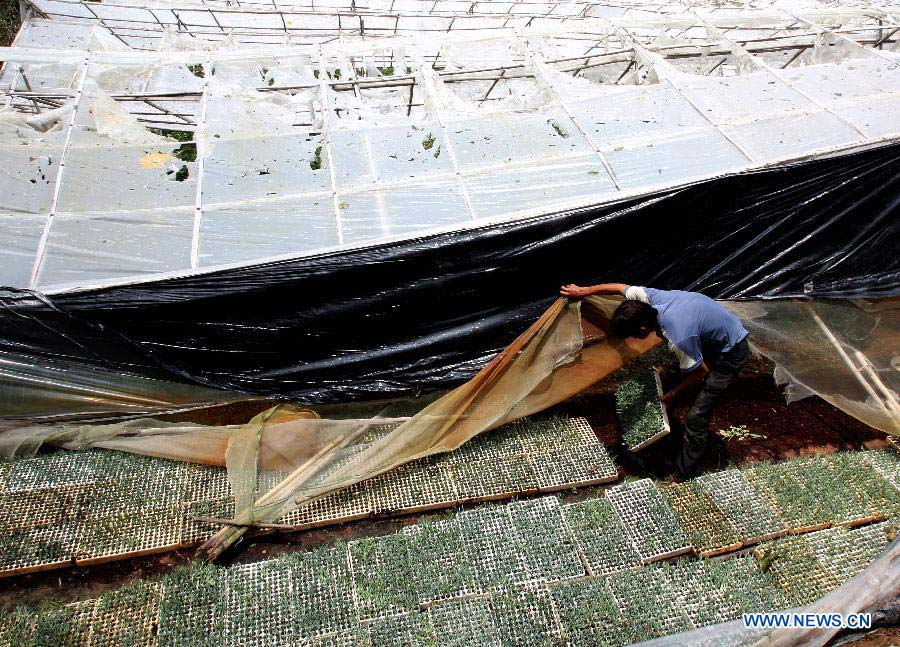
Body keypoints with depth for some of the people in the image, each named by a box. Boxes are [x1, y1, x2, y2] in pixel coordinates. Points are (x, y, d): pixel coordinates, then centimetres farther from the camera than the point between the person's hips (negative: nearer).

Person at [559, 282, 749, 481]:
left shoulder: (679, 338, -39)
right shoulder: (650, 298, -20)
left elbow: (701, 371, -22)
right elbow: (620, 287, -2)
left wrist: (672, 394, -9)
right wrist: (582, 291, 1)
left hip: (731, 353, -8)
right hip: (712, 339, 8)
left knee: (697, 414, -6)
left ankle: (683, 472, 12)